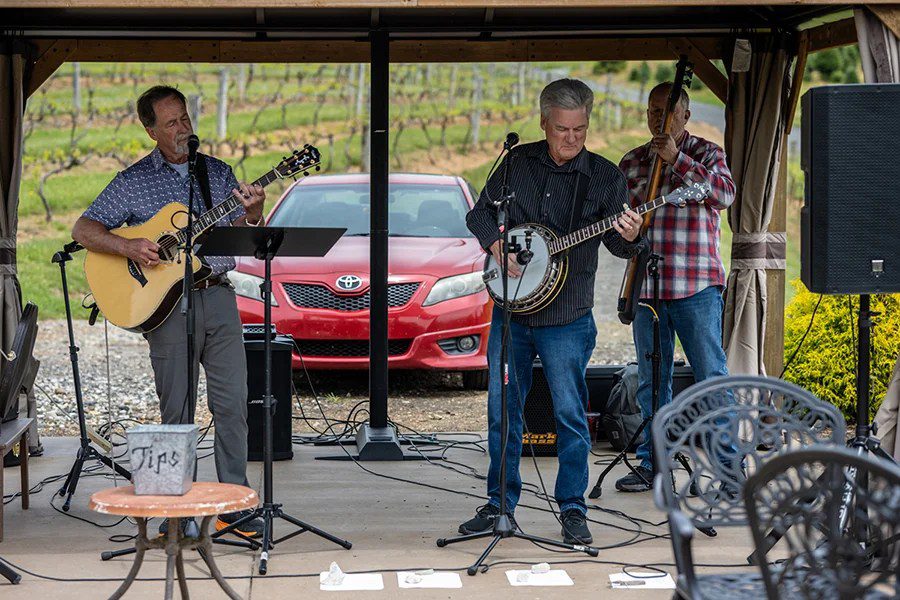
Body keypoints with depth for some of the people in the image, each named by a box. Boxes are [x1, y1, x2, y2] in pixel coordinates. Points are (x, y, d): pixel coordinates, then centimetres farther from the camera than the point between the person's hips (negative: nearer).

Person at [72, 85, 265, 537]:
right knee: (177, 412, 2)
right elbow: (83, 229, 1)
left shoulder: (218, 172, 13)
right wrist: (129, 248, -15)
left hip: (219, 298, 3)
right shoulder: (133, 182, 4)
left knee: (232, 404, 0)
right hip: (166, 304, -2)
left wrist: (252, 214, -10)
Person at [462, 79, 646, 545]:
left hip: (567, 318, -2)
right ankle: (500, 503, 20)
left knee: (570, 414, -2)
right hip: (510, 312, 3)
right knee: (501, 409, 8)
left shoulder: (604, 175, -1)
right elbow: (480, 213, 12)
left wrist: (630, 238, -25)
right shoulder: (517, 162, 5)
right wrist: (496, 244, -7)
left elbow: (616, 242, -2)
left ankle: (572, 509, 10)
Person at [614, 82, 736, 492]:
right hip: (646, 286, 4)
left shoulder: (706, 154, 4)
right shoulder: (632, 162, 15)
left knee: (711, 377, -5)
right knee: (651, 381, 8)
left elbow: (725, 194, -15)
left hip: (696, 287, -4)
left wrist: (677, 159, -19)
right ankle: (652, 465, 15)